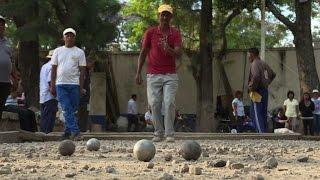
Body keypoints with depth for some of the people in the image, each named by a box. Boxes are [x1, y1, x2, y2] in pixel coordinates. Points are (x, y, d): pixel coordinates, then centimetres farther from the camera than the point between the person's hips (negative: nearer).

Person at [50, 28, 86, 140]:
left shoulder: (79, 52, 8)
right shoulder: (58, 51, 12)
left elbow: (82, 71, 4)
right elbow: (54, 69, 12)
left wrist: (81, 87, -3)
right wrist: (52, 86, 5)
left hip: (74, 84, 0)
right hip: (60, 84, 0)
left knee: (73, 110, 1)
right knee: (67, 109, -11)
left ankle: (68, 132, 10)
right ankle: (75, 131, -18)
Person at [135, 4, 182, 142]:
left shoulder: (175, 34, 3)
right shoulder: (150, 32, 4)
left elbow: (178, 54, -8)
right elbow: (143, 53, 8)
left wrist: (168, 49, -29)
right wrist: (138, 73, 4)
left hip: (170, 75, -1)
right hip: (153, 75, 1)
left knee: (169, 103, -11)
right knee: (154, 104, -2)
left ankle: (170, 134, -8)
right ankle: (158, 133, 6)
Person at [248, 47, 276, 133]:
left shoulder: (254, 64, -12)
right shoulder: (263, 64, 16)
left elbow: (256, 76, -29)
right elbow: (272, 74, 24)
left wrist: (252, 87, -18)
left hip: (258, 91, -9)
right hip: (265, 90, 9)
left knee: (257, 114, -7)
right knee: (263, 114, 12)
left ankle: (261, 133, -13)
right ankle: (265, 131, 13)